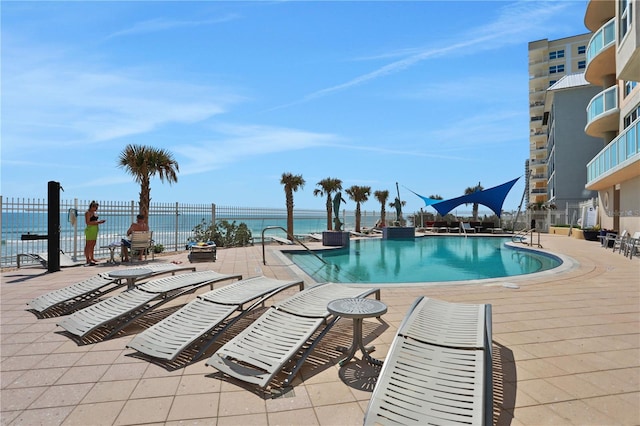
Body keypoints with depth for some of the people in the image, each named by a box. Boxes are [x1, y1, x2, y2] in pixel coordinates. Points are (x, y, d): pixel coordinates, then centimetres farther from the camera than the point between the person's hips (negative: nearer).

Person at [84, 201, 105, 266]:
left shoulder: (94, 213, 17)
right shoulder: (88, 213, -9)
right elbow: (88, 222, -18)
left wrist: (99, 222, 9)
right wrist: (97, 222, -19)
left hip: (95, 230, 9)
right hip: (90, 229, -9)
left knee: (93, 245, 14)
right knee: (88, 245, -5)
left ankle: (92, 258, 22)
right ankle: (88, 260, -3)